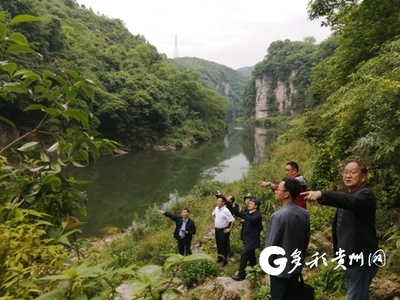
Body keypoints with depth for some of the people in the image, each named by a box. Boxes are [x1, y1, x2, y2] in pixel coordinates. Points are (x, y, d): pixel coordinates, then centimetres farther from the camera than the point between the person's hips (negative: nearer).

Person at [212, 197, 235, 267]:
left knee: (223, 245, 5)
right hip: (217, 229, 7)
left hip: (223, 230, -7)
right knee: (218, 245, 21)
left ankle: (224, 260, 20)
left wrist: (229, 229, -18)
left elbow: (233, 221, -27)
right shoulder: (216, 208, -2)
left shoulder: (226, 211, -25)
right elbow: (213, 214, 21)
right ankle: (219, 258, 39)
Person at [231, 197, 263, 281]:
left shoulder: (257, 215, -19)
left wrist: (241, 212, -42)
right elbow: (238, 214, 8)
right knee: (251, 255, 17)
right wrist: (234, 208, -12)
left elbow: (251, 219, -38)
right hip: (248, 238, 8)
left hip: (252, 239, -8)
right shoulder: (247, 212, 5)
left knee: (244, 254, -10)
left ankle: (241, 274, -4)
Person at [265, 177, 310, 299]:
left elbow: (271, 244, -20)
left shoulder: (278, 215, -25)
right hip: (297, 265, 6)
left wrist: (268, 263, -4)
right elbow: (306, 239, 6)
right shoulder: (305, 214, -5)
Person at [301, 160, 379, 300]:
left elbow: (351, 201, -40)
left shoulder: (366, 194, -16)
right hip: (349, 255, 9)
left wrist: (321, 194, -54)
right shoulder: (347, 194, 13)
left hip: (360, 257, -9)